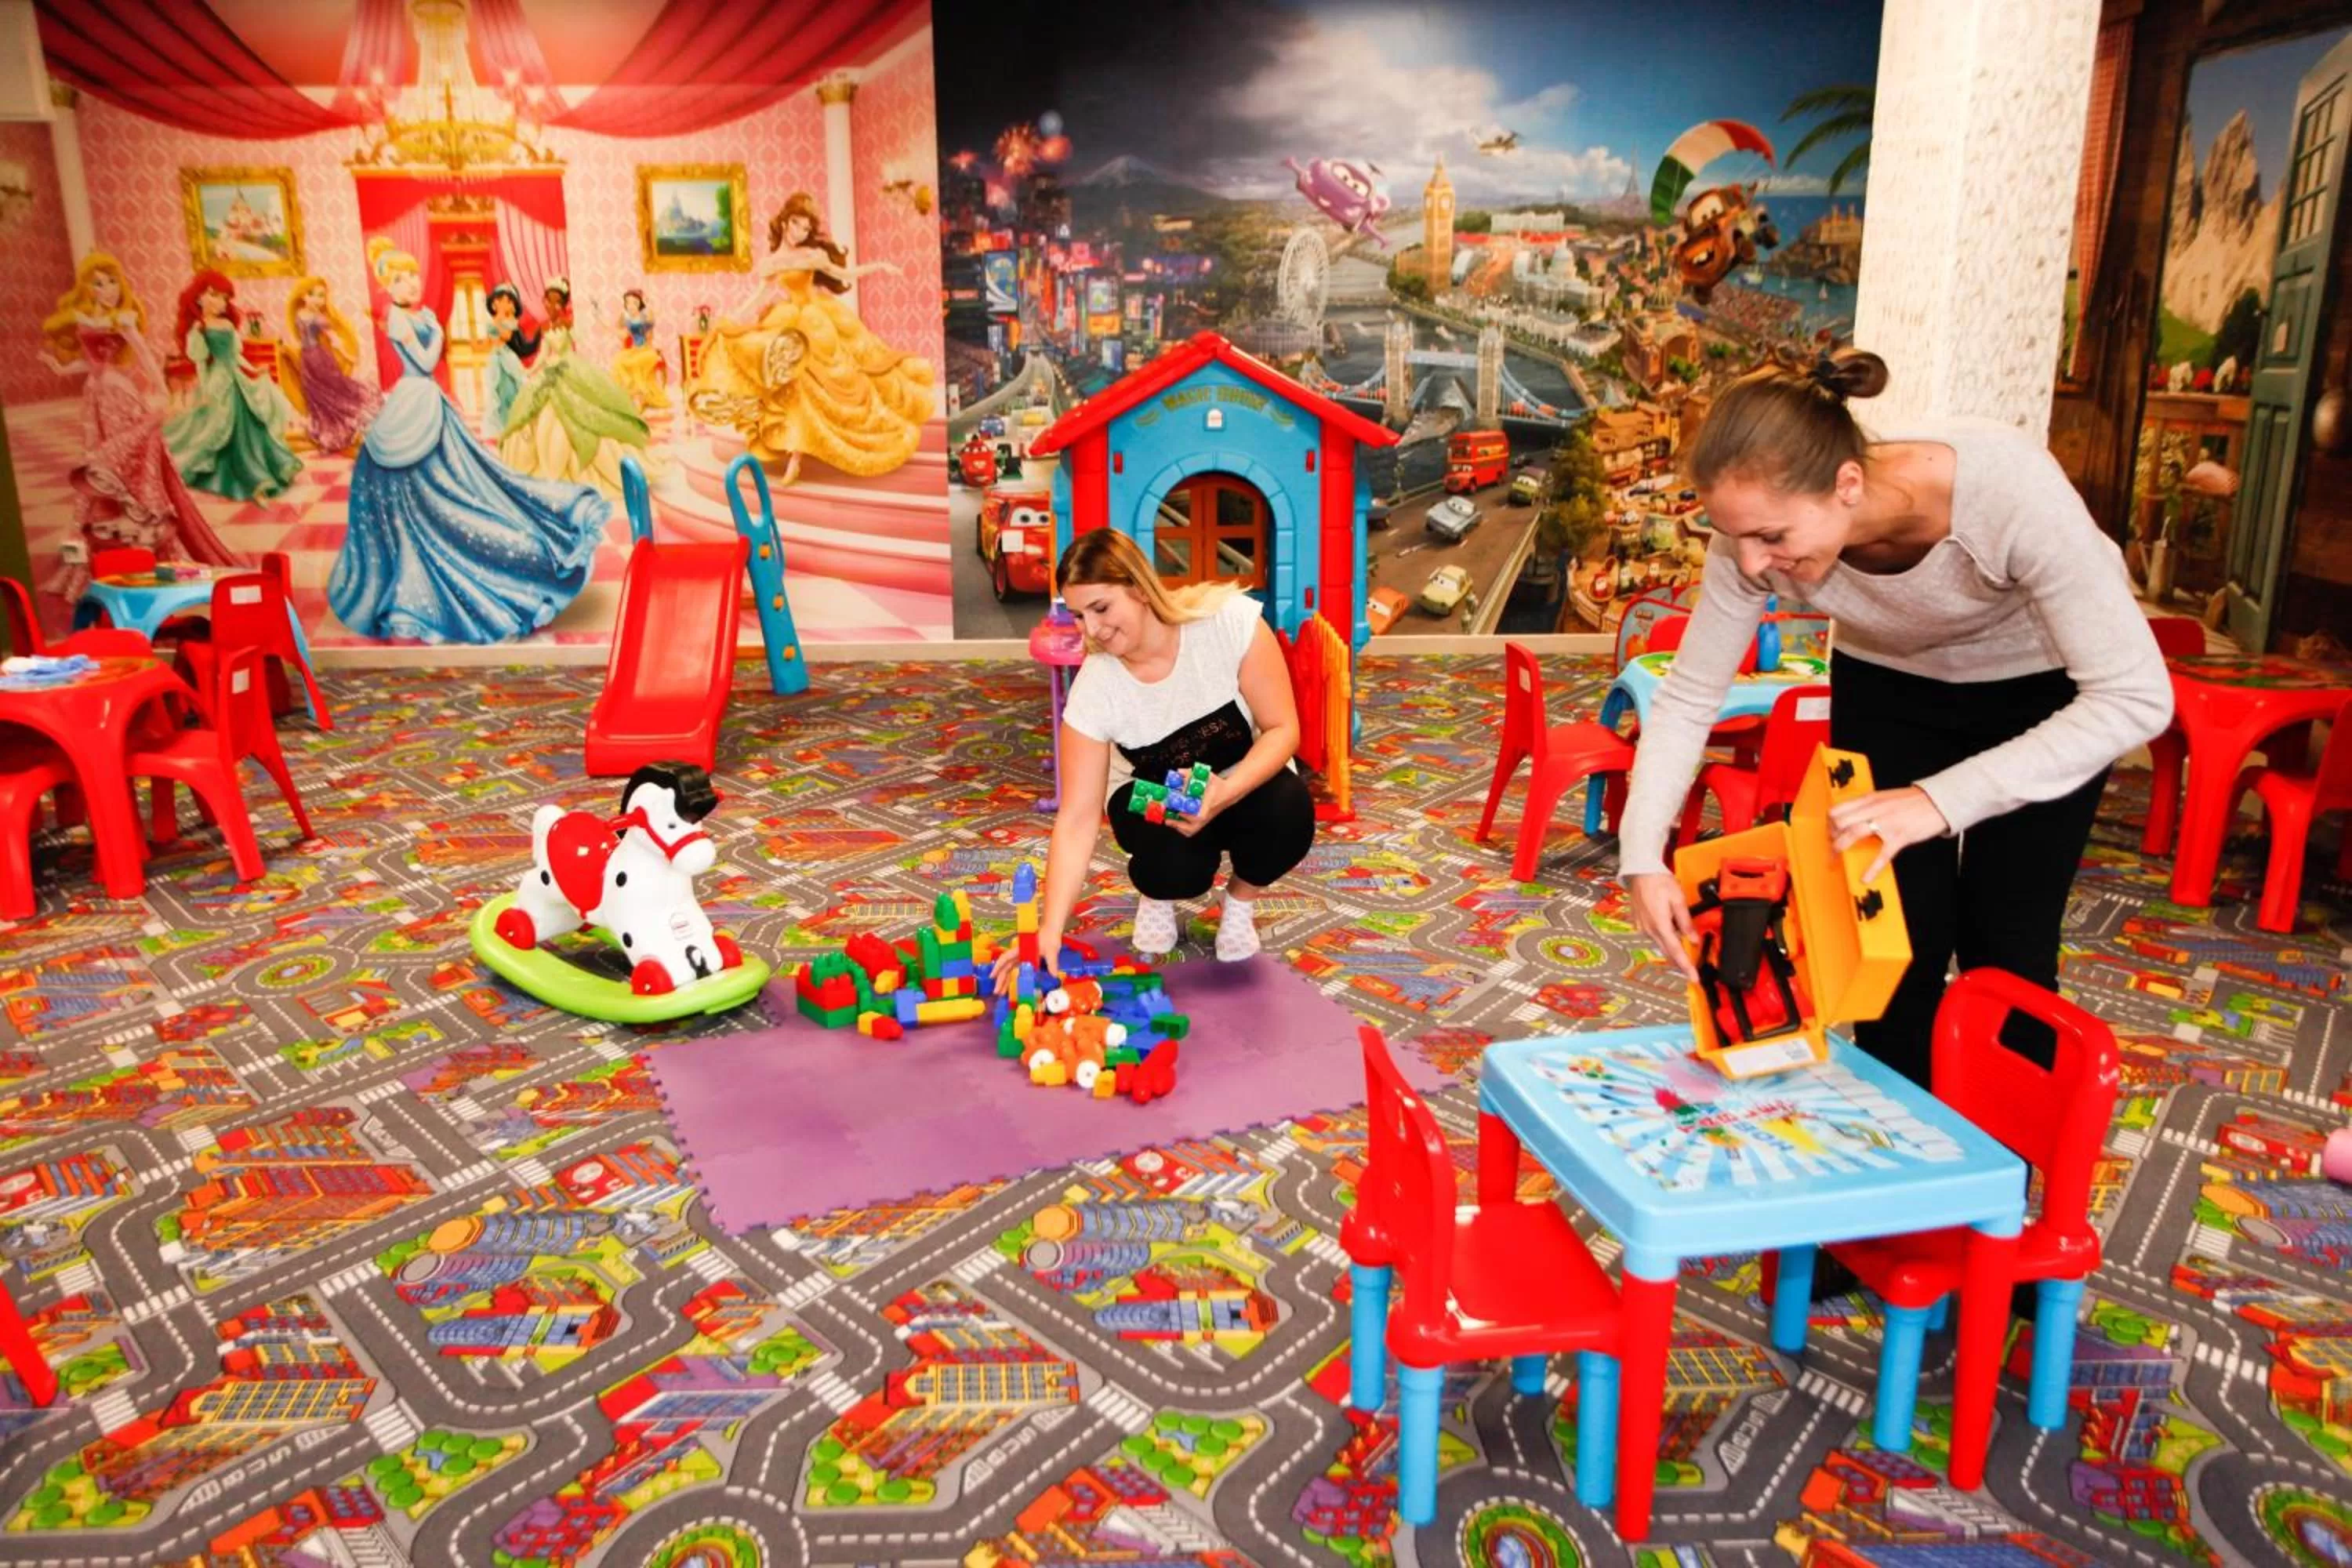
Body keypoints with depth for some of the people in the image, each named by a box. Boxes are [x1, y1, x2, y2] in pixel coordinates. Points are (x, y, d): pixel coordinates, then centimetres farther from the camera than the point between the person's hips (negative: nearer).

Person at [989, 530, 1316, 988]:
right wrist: (1050, 929, -34)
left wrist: (1226, 792, -39)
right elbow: (1077, 820, -24)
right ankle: (1157, 897, 7)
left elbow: (1283, 728, -21)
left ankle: (1240, 902, 0)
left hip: (1248, 784, 1)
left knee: (1288, 812, -34)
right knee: (1174, 864, -34)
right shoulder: (1093, 690, -24)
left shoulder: (1231, 619, -27)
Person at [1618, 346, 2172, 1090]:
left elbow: (2136, 698, -35)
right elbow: (1688, 697, -17)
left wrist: (1942, 801, -45)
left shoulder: (2009, 487, -39)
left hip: (2046, 687, -2)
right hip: (1888, 685, 2)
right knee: (1900, 944, 0)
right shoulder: (1760, 528, -29)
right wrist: (1643, 855, -28)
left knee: (2006, 949, -1)